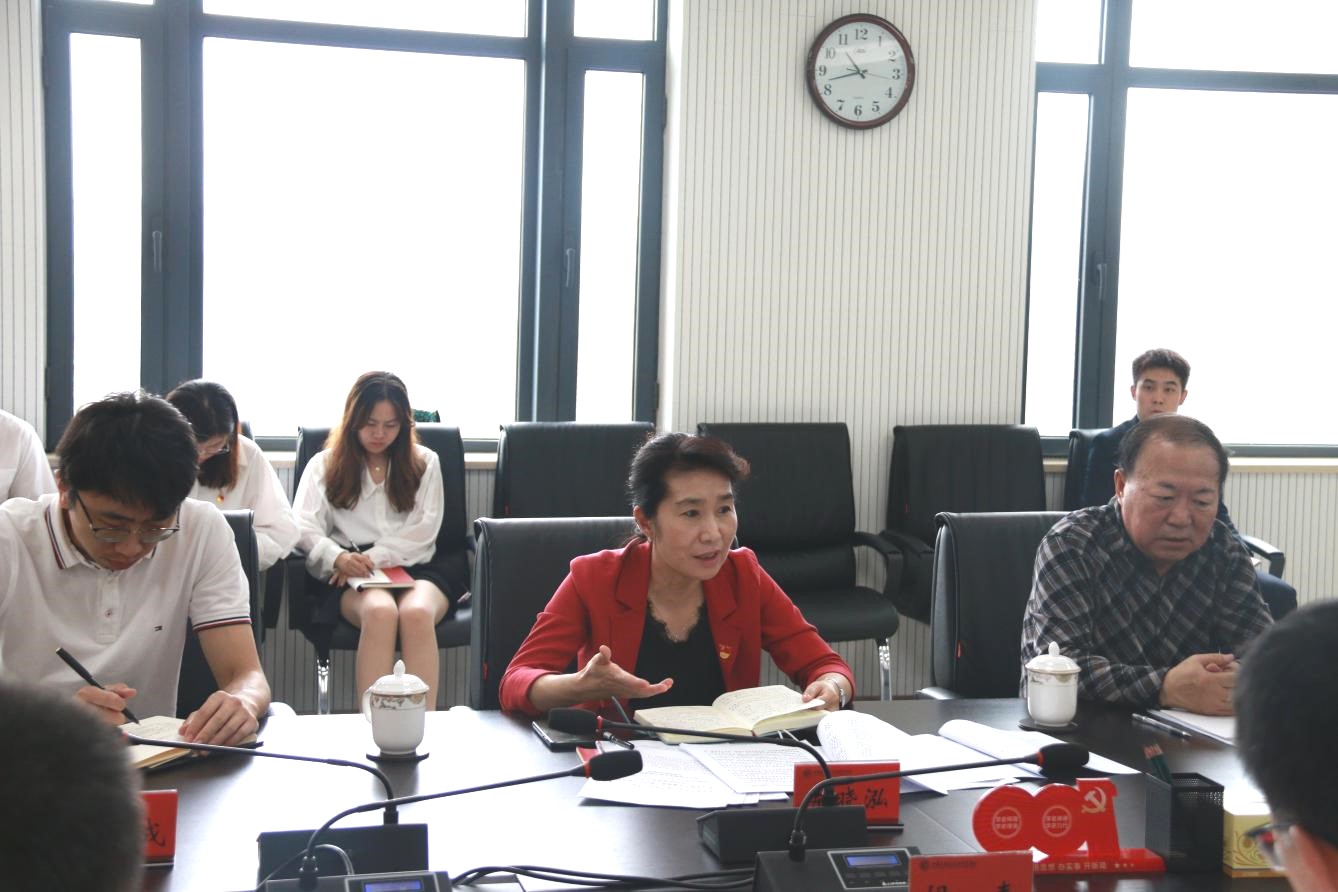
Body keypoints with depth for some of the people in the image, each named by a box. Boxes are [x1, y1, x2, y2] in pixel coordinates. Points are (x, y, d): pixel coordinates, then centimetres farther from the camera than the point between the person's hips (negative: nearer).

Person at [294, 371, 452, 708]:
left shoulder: (424, 463, 18)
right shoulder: (325, 464, 16)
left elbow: (423, 530, 6)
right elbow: (304, 528, 3)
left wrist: (373, 557, -11)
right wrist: (338, 557, -20)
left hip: (413, 568, 1)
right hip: (351, 577, -1)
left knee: (417, 613, -37)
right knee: (380, 611, -37)